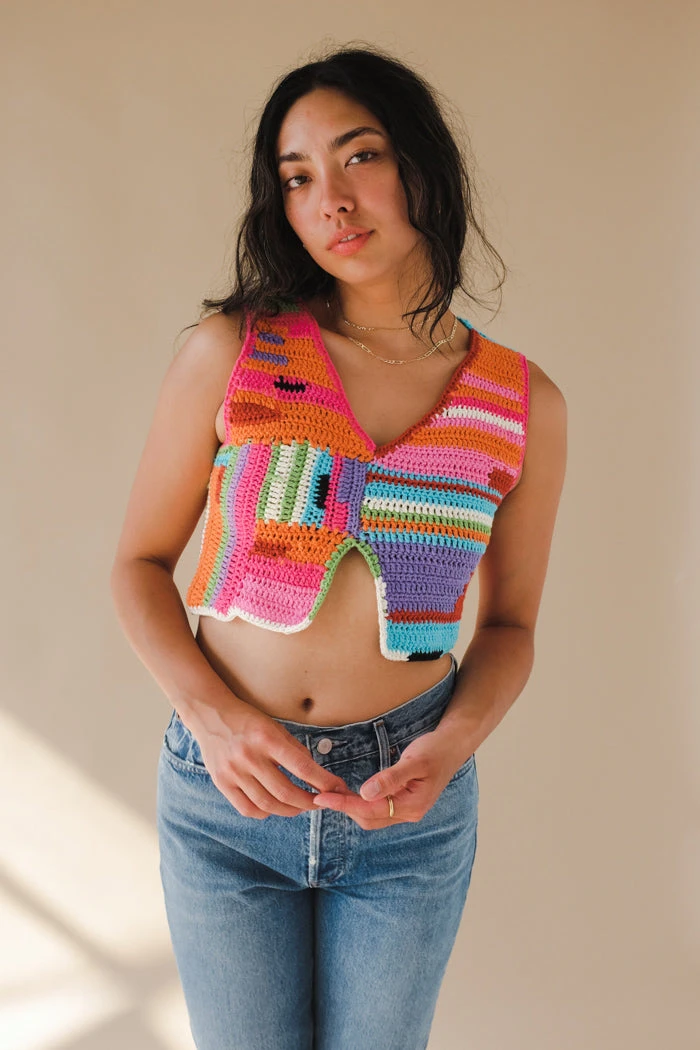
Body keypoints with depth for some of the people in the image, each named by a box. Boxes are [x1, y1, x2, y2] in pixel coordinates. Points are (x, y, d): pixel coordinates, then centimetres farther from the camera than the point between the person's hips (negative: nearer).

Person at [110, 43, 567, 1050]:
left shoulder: (523, 403, -5)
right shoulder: (229, 352, -9)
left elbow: (510, 623, 4)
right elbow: (140, 562, -2)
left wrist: (455, 742, -15)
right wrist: (212, 716, -17)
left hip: (410, 809, 1)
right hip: (230, 787, -1)